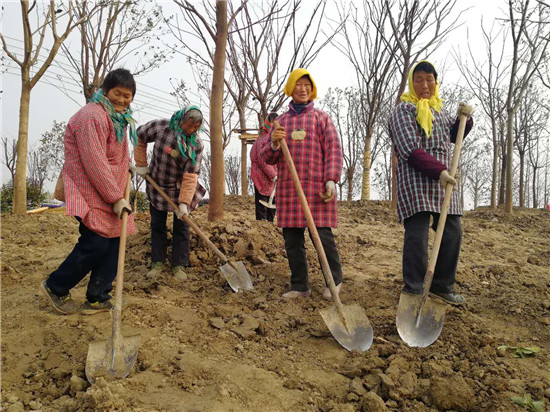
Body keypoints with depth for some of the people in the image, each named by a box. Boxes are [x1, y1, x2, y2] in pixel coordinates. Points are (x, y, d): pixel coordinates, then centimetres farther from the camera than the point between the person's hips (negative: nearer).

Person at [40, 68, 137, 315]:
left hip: (111, 192, 10)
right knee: (96, 244, -11)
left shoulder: (118, 117, 16)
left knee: (114, 242, 5)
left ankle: (98, 298, 16)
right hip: (90, 193, -10)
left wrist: (128, 164, 16)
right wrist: (116, 199, -19)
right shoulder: (92, 117, -17)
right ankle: (56, 286, 13)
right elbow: (95, 164, -22)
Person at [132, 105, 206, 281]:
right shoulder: (161, 126, -17)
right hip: (157, 186, 1)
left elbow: (190, 176, -23)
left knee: (181, 227, 2)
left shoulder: (196, 144, -18)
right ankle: (157, 263, 22)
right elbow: (140, 136, 1)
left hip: (180, 189, -1)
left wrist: (184, 202, -29)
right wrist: (141, 165, -1)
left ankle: (179, 266, 14)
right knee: (157, 225, 10)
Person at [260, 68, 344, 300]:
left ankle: (335, 280, 15)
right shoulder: (280, 121, 17)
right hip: (288, 189, 3)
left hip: (317, 187, -3)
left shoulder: (321, 118, 10)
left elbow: (333, 149, 1)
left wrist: (331, 180, -11)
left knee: (323, 236, -6)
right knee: (292, 240, 4)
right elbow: (266, 157, 15)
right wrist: (274, 144, -8)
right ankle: (299, 286, 16)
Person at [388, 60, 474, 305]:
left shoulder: (439, 108, 21)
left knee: (452, 234, 9)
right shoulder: (405, 109, -3)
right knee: (417, 235, -12)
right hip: (416, 181, -8)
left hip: (443, 182, 8)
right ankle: (413, 290, -2)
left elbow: (454, 136, 32)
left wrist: (465, 118, 12)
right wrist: (438, 170, -23)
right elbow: (410, 151, -15)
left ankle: (442, 286, 24)